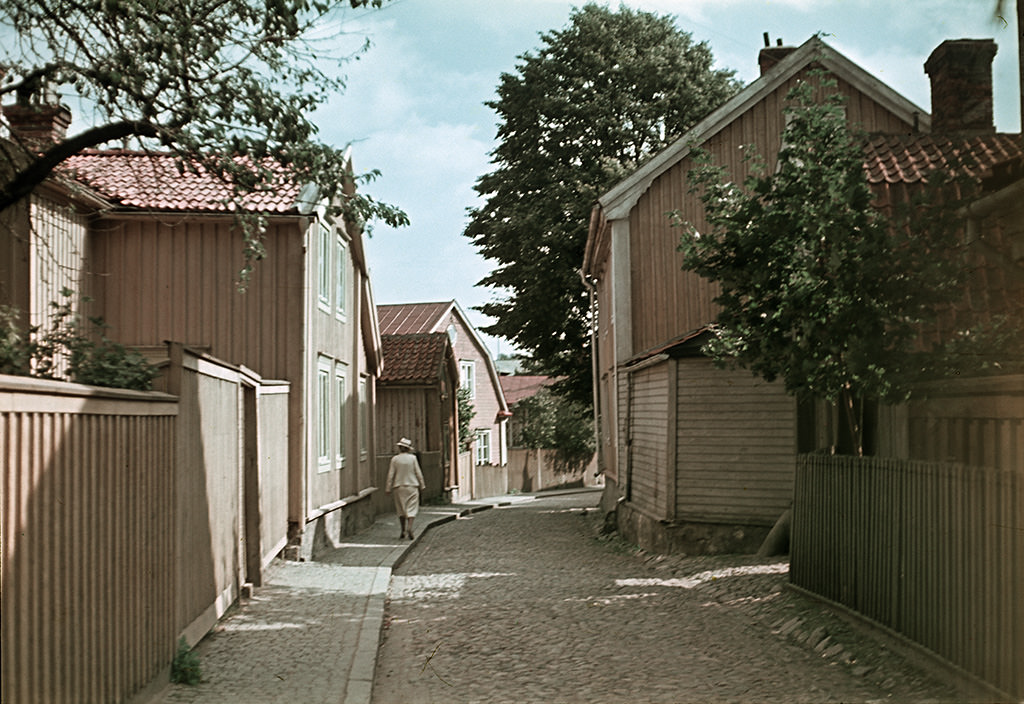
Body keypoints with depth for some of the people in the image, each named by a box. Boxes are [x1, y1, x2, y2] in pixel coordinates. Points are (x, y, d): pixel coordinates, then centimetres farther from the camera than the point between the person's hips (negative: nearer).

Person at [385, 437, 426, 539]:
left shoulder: (395, 459, -3)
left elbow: (391, 475, -1)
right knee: (411, 508, 0)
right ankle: (409, 527, -20)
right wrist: (422, 485, 9)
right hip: (412, 486, -1)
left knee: (401, 509, 11)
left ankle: (403, 532, 14)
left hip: (399, 487, 1)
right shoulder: (412, 458, -5)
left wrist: (388, 488, 6)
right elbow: (418, 473, -1)